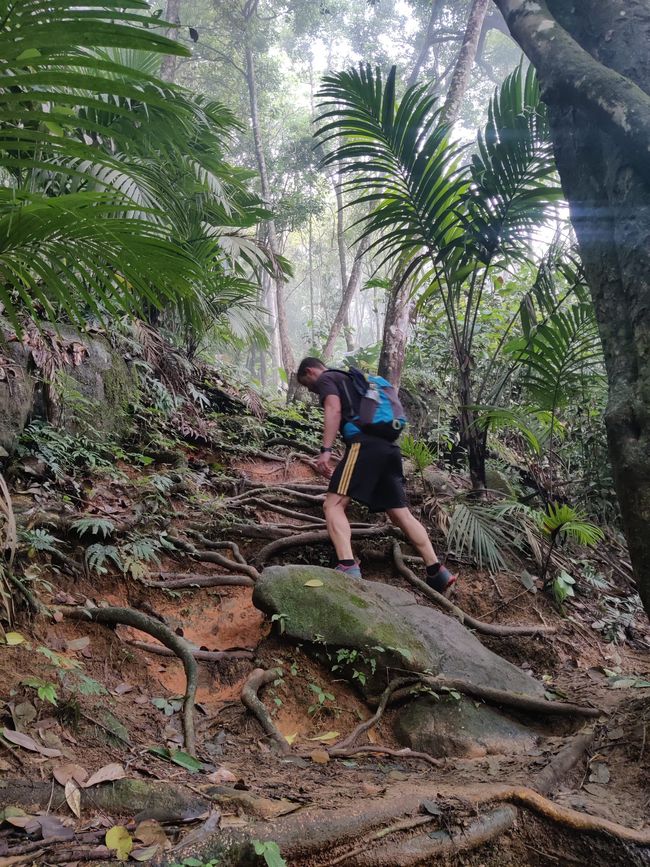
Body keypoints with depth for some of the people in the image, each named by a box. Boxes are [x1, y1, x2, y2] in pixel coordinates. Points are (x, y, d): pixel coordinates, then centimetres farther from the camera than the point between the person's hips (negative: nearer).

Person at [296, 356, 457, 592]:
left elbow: (334, 410, -10)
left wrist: (325, 450, -18)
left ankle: (348, 568, -30)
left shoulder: (325, 379, 10)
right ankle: (437, 571, 7)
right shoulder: (350, 380, 36)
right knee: (400, 513, 9)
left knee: (334, 504, -12)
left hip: (364, 444, -8)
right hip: (388, 446, 8)